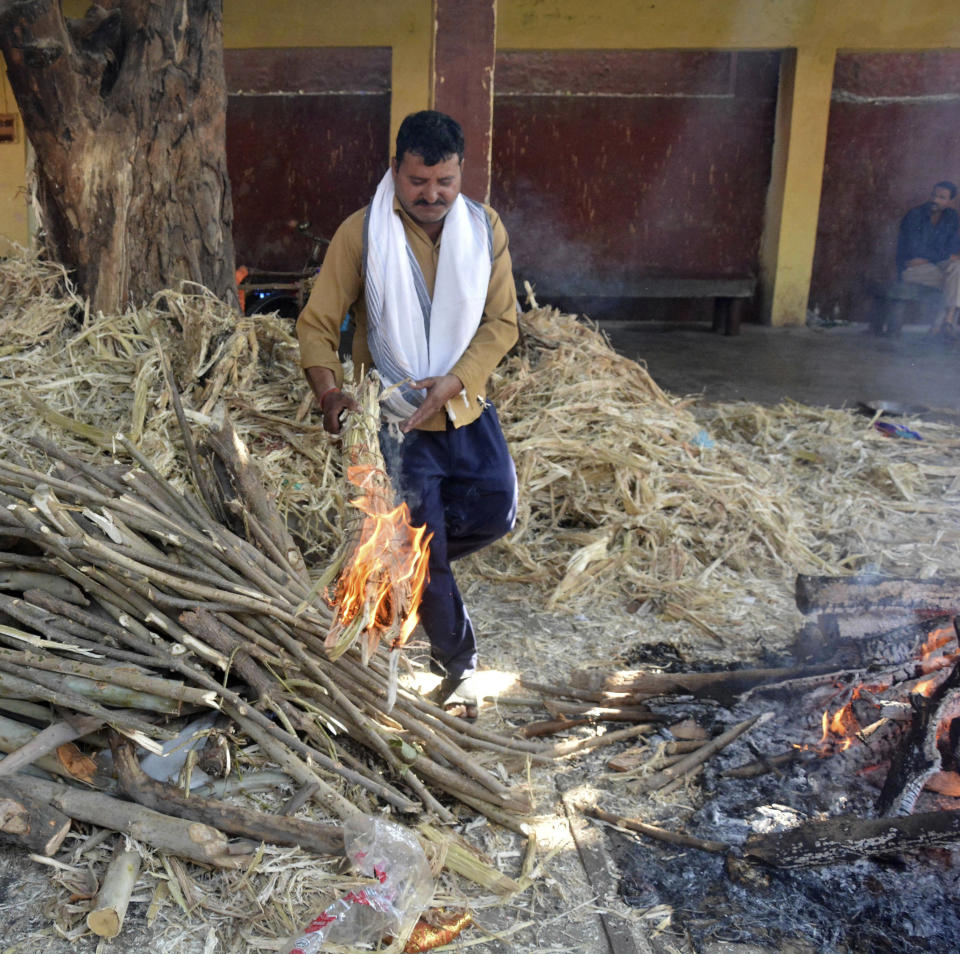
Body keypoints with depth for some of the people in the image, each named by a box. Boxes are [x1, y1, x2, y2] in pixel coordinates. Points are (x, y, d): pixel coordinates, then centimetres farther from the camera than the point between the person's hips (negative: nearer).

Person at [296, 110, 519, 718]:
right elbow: (318, 323, -8)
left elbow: (502, 321, -3)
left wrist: (456, 380, -18)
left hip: (466, 409, 4)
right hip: (396, 416, -3)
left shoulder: (485, 228, -2)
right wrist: (329, 390, -26)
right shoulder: (361, 233, -11)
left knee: (497, 512, 3)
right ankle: (458, 663, 21)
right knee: (424, 548, 0)